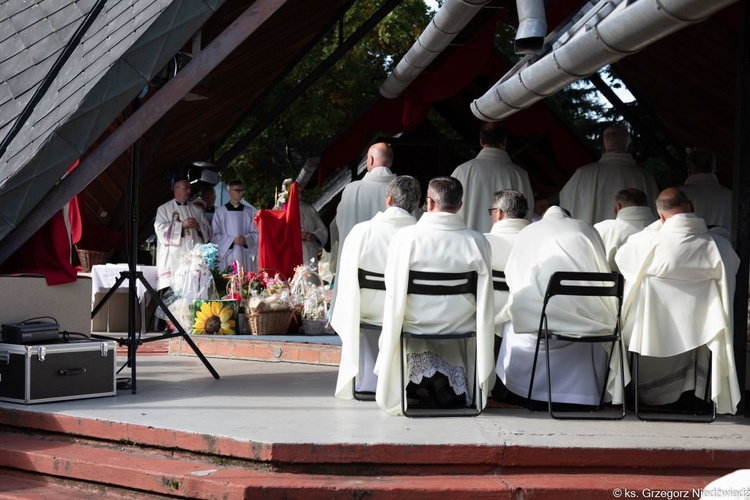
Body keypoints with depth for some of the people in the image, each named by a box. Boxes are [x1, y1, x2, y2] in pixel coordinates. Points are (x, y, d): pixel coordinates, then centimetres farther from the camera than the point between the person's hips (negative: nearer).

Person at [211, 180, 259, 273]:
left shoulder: (249, 212, 10)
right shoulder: (220, 212, 3)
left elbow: (255, 233, 10)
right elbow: (215, 235, 1)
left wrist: (246, 239, -10)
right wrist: (232, 240, -11)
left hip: (245, 256, 2)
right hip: (227, 256, -2)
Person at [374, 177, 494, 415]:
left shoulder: (404, 237, -14)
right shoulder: (477, 241, -11)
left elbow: (394, 292, -7)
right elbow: (484, 296, -5)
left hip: (416, 324, 0)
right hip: (461, 327, 0)